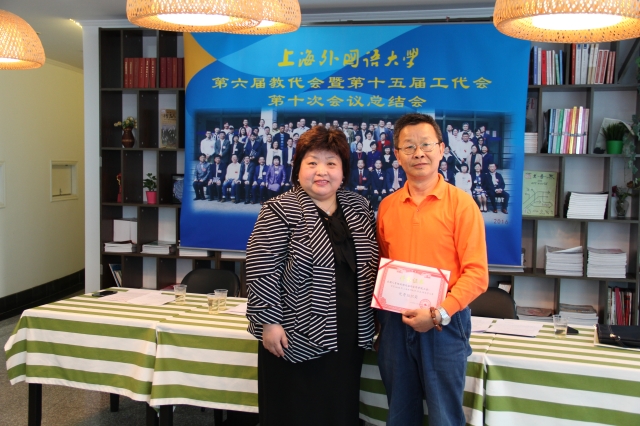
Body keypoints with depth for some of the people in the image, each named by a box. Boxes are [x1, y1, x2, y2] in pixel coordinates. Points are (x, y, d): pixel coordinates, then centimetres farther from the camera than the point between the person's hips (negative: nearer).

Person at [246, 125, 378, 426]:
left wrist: (372, 319, 10)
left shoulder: (359, 208, 7)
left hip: (348, 336, 6)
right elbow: (262, 270, -13)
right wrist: (269, 321, -16)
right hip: (297, 337, -5)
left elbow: (370, 266, 14)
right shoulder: (281, 210, -10)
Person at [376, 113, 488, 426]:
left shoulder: (460, 203, -8)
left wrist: (439, 313, -19)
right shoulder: (387, 206, 5)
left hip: (444, 325, -4)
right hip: (395, 322, 4)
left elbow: (476, 273, -11)